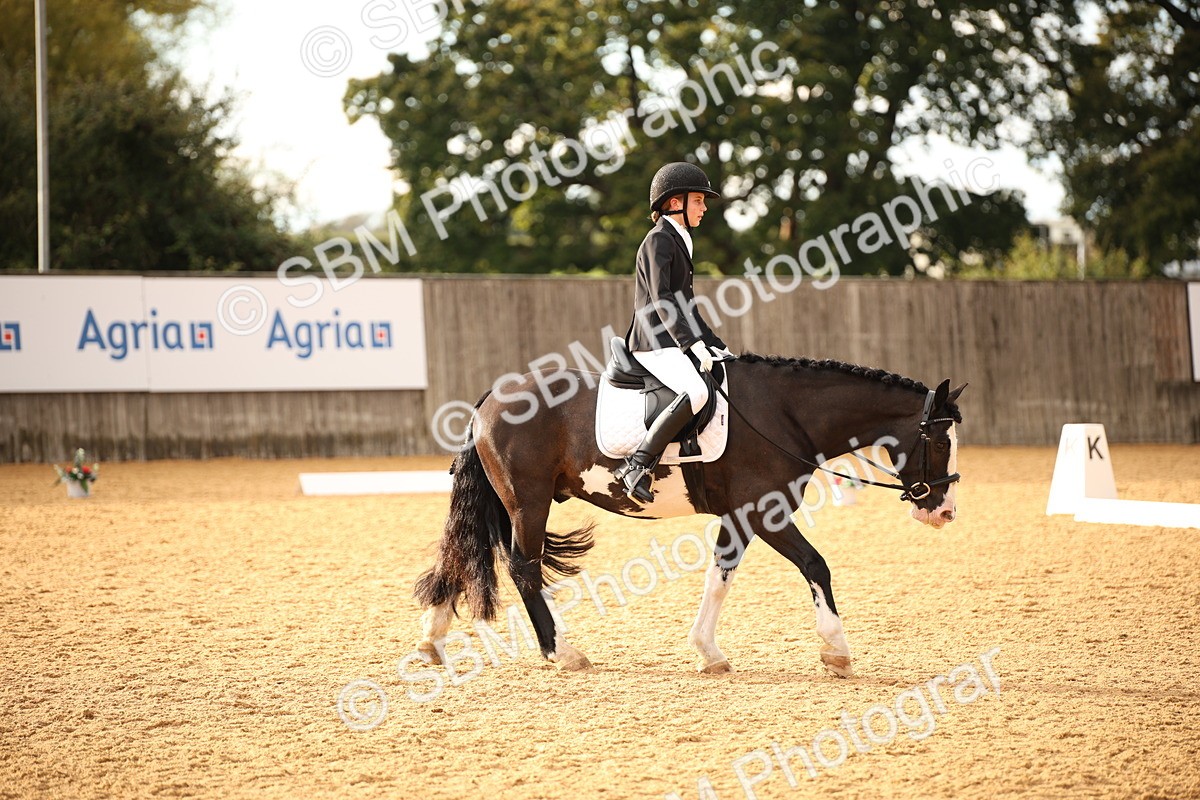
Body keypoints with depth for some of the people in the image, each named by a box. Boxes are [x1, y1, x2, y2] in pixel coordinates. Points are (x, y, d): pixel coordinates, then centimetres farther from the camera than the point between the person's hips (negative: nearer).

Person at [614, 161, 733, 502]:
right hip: (655, 344, -11)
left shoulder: (679, 242, 23)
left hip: (675, 342, 11)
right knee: (696, 392, -31)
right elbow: (661, 300, -18)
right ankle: (637, 465, -30)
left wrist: (716, 345, 19)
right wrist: (692, 343, -24)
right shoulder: (659, 240, -8)